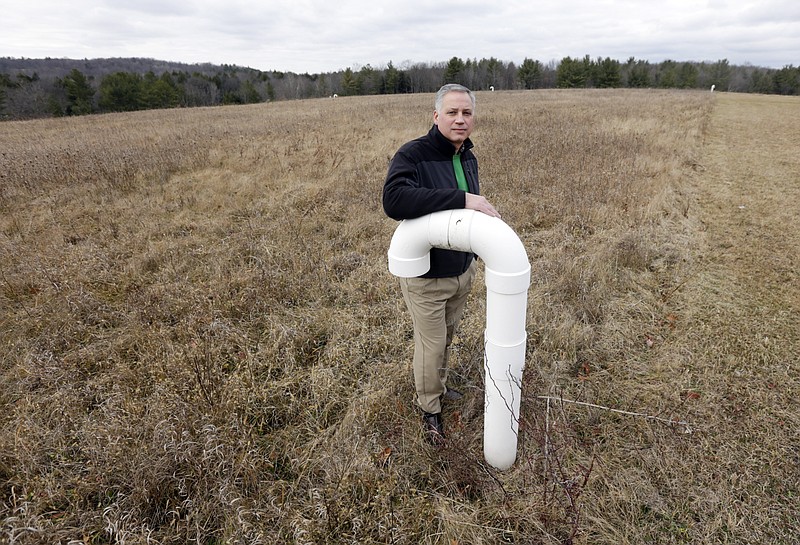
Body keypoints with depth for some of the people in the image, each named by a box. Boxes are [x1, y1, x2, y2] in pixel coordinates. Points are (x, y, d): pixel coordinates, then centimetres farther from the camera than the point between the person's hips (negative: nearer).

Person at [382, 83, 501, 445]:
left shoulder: (469, 158, 2)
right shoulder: (413, 155, -21)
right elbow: (394, 200, -42)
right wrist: (462, 199, -43)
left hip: (463, 271, 7)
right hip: (426, 277, -7)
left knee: (447, 338, 25)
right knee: (431, 345, 10)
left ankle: (439, 386, 51)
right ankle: (429, 408, 35)